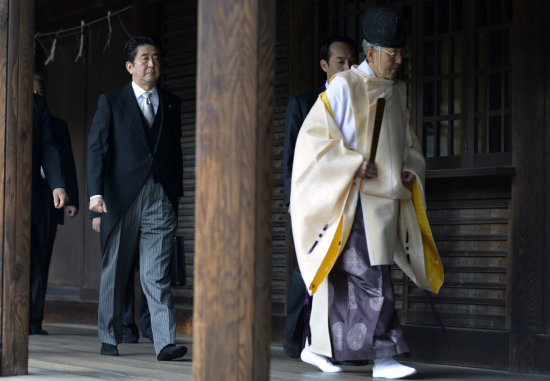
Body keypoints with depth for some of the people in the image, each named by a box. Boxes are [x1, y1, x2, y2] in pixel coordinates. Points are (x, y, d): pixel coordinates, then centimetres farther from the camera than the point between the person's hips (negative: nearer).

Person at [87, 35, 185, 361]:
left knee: (157, 275, -7)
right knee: (115, 272, 9)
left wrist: (178, 192, 12)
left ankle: (166, 343, -14)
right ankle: (110, 338, 22)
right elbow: (97, 147, 0)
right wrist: (96, 192, -10)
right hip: (122, 197, -1)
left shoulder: (171, 103, 14)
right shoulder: (111, 101, 5)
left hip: (161, 199, 1)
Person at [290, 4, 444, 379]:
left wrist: (410, 169, 3)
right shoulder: (344, 86, -6)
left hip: (388, 197, 7)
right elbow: (314, 135, -8)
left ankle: (318, 346, 21)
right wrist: (354, 164, -17)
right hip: (354, 199, -7)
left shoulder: (398, 90, 15)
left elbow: (408, 143, 24)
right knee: (371, 278, -13)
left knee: (344, 275, 11)